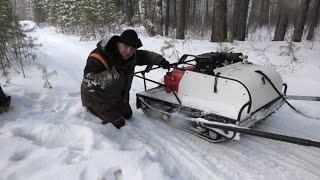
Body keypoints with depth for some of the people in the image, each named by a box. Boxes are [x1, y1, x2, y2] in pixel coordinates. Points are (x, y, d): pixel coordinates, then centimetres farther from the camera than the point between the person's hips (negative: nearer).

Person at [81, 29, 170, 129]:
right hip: (97, 99, -7)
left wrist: (160, 60, -10)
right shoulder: (99, 57, -36)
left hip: (118, 97, 7)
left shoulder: (132, 55, -15)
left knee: (128, 115, 18)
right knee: (119, 123, -9)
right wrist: (114, 73, -56)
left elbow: (145, 55, 6)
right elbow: (88, 82, -46)